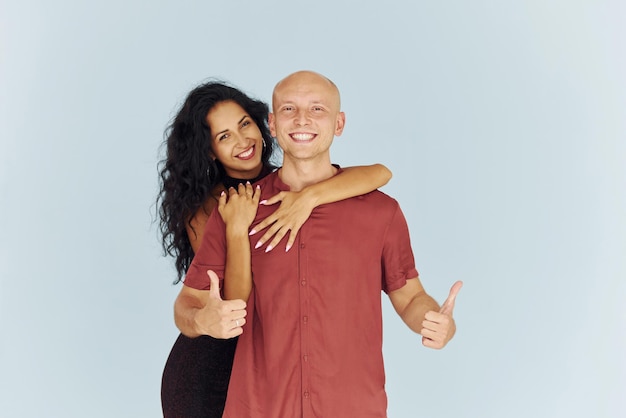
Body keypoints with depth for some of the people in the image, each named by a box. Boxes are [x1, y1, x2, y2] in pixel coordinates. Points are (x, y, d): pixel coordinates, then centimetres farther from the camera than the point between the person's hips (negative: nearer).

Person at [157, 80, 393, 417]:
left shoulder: (292, 184, -5)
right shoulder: (202, 209, -10)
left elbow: (380, 172, -20)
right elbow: (236, 305, -19)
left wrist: (310, 196, -32)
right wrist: (237, 229, -27)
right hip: (210, 365, -2)